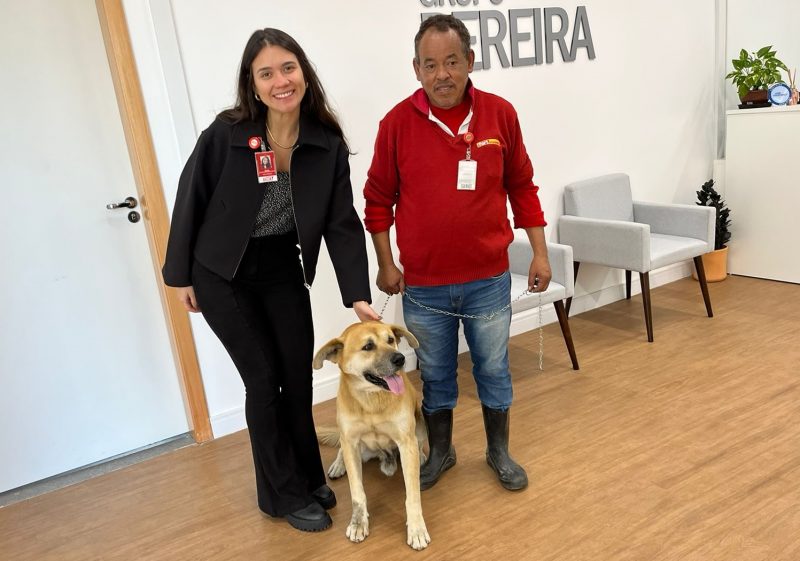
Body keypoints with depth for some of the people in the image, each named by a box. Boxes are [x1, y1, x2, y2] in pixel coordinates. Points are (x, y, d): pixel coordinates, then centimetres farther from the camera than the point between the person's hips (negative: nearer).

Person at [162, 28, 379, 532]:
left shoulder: (328, 145, -11)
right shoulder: (225, 135, -19)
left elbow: (343, 224, -10)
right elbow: (190, 202, -8)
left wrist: (358, 294, -18)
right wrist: (181, 277, -2)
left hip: (283, 271, 3)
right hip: (222, 275, -3)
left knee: (299, 375, 8)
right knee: (265, 379, 0)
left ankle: (309, 477, 31)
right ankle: (286, 494, 19)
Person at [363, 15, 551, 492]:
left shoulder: (501, 114, -3)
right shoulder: (398, 122, -7)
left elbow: (522, 187, 5)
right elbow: (379, 198, 1)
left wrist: (540, 252, 3)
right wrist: (385, 264, 0)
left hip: (489, 279, 1)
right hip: (423, 284, 0)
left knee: (494, 370, 15)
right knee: (435, 375, 15)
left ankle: (500, 452, 36)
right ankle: (440, 453, 37)